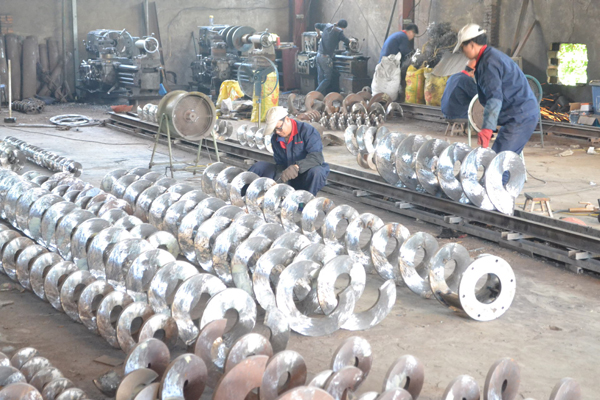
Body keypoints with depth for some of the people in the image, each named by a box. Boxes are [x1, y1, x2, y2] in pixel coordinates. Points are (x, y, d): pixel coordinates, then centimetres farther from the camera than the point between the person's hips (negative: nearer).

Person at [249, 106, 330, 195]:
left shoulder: (307, 130, -15)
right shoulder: (275, 139, 5)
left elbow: (316, 157, -27)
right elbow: (280, 164, 8)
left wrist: (297, 166, -43)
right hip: (290, 180, 5)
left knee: (316, 171, -40)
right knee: (260, 166, -6)